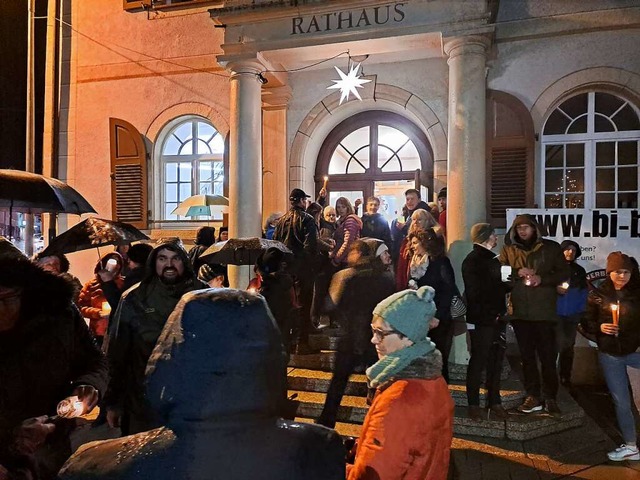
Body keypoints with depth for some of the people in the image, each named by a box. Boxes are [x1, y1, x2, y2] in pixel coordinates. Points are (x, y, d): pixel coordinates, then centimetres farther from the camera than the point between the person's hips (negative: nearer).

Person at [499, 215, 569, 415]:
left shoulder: (551, 247, 5)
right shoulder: (508, 250, 9)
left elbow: (564, 273, 2)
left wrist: (542, 279, -13)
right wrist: (517, 272, -15)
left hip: (544, 311, -2)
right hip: (520, 311, 2)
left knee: (548, 355, 1)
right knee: (527, 355, 9)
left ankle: (550, 398, 13)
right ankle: (533, 396, 18)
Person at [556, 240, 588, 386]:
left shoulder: (579, 271, 10)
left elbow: (583, 293, 9)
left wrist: (580, 312, 0)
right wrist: (555, 289, -19)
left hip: (572, 315, 3)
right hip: (554, 314, -3)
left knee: (568, 346, 8)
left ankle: (565, 377, 16)